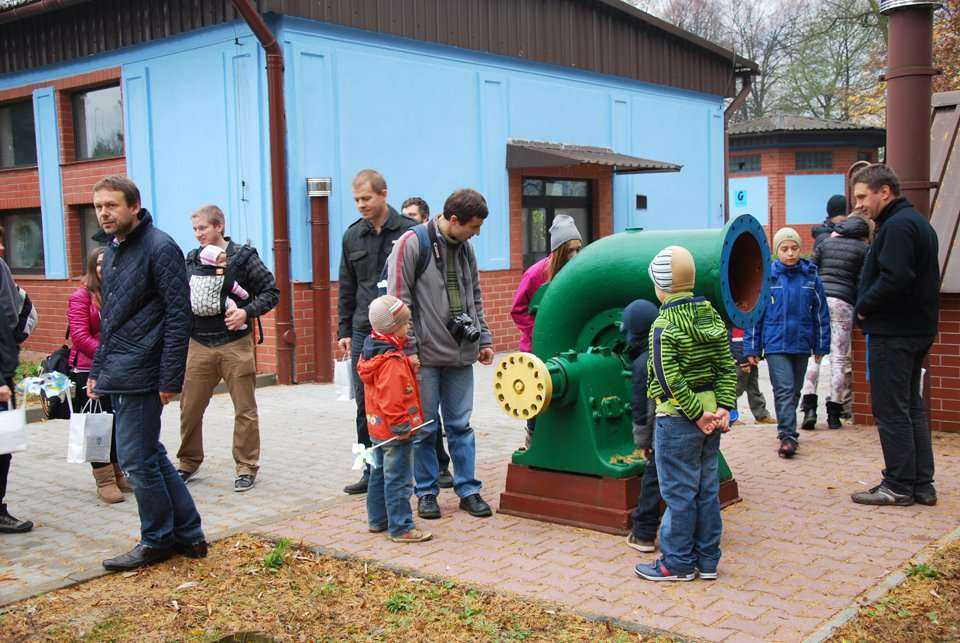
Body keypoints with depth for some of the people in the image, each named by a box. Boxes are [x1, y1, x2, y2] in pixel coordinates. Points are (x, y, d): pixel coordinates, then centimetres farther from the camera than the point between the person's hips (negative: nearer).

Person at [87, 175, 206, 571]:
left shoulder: (160, 248, -12)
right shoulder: (113, 250, 15)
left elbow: (179, 316, -15)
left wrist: (170, 379, -18)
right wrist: (97, 370, 17)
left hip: (140, 376, -9)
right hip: (117, 376, 9)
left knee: (137, 461, -1)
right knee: (152, 458, 13)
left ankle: (157, 542, 15)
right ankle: (188, 536, 23)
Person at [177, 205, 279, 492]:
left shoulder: (243, 256, -3)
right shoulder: (191, 260, 9)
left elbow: (272, 292, -2)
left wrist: (247, 311, -15)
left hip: (235, 342, -3)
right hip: (199, 344, 4)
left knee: (245, 409, 3)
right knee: (189, 407, 6)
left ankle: (246, 468, 14)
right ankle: (188, 463, 25)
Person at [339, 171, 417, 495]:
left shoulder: (408, 232, -4)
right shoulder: (353, 236, 10)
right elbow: (347, 288, 15)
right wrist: (344, 330, 11)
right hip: (363, 332, 4)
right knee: (365, 405, 7)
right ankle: (372, 471, 18)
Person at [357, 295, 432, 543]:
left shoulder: (370, 353, 6)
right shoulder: (393, 362, -25)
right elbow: (391, 400, -27)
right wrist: (401, 427, -20)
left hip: (377, 428, 10)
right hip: (394, 431, -10)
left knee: (379, 474, 20)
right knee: (399, 480, -2)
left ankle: (377, 520, 31)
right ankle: (401, 528, 5)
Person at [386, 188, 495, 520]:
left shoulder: (464, 247, 10)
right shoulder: (412, 243, -10)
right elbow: (398, 301, -12)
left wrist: (484, 338, 15)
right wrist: (409, 349, -14)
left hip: (460, 355, 5)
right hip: (425, 356, -5)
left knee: (460, 424, 11)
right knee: (424, 427, 5)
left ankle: (468, 489, 19)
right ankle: (426, 492, 17)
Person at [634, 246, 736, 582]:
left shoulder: (665, 326, -16)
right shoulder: (712, 317, 6)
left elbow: (670, 380, -21)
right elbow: (727, 367, 3)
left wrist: (696, 414, -16)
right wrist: (723, 407, -1)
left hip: (678, 419, -7)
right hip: (710, 412, 7)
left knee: (678, 491, 3)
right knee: (707, 488, 14)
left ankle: (678, 563, 14)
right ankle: (707, 560, 23)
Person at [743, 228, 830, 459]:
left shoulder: (811, 277, 2)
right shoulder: (766, 277, -4)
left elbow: (821, 313, 7)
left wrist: (821, 346, 6)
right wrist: (751, 348, -1)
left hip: (801, 344, 3)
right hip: (776, 345, -3)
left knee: (795, 391, 14)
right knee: (784, 389, -12)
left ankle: (787, 428, 29)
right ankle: (787, 436, -13)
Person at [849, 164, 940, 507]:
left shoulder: (897, 226, -16)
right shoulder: (916, 221, 17)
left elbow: (894, 280, -28)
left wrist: (863, 307, -12)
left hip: (893, 333, -11)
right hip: (917, 328, 11)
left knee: (891, 410, -2)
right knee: (911, 406, 15)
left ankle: (899, 485, 5)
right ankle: (922, 484, 21)